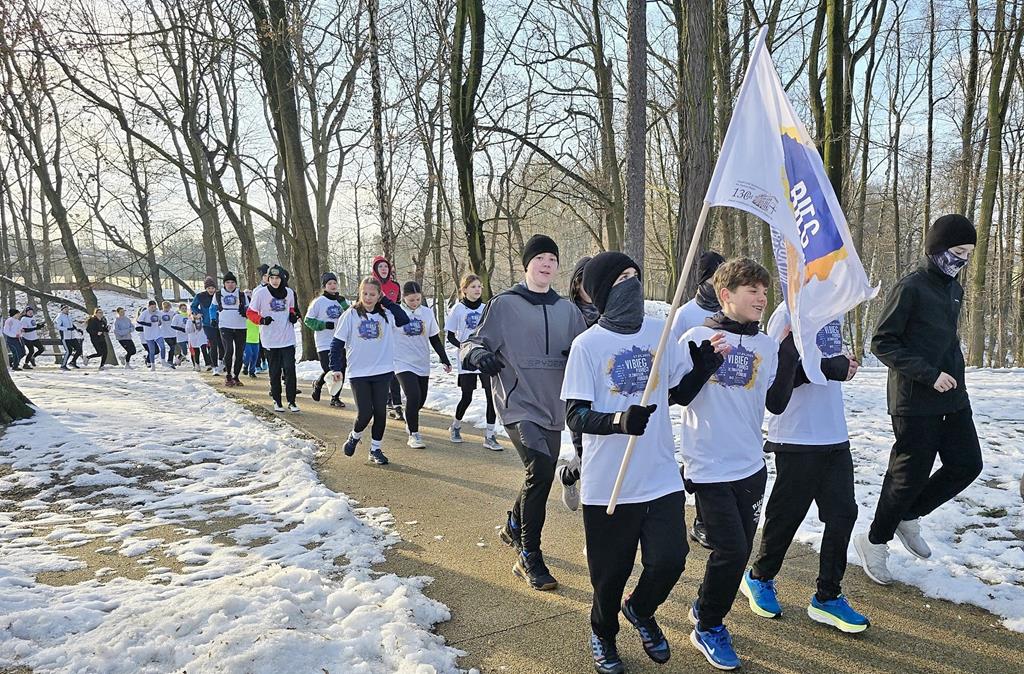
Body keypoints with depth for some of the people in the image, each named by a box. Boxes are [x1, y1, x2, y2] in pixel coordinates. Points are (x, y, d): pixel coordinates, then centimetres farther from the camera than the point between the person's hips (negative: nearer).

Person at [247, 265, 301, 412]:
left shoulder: (289, 293, 5)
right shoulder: (261, 293, -5)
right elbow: (250, 312, 1)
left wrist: (293, 316, 2)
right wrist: (262, 320, -17)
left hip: (288, 339, 2)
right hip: (270, 340, -2)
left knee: (290, 370, -4)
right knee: (275, 372, 5)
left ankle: (291, 401, 3)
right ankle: (277, 401, 17)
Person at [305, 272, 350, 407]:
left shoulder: (341, 300, 7)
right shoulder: (318, 302, -6)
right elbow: (308, 320, -4)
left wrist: (343, 303, -14)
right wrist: (325, 325, -15)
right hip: (324, 344, -4)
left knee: (340, 371, 2)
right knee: (329, 371, -9)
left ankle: (335, 398, 17)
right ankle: (317, 384, 24)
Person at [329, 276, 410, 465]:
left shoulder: (385, 314, 3)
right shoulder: (351, 314, -3)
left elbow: (404, 319, -11)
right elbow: (337, 342, -1)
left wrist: (386, 301, -6)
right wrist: (336, 367, -8)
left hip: (383, 371, 2)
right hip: (358, 373, -2)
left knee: (380, 412, 5)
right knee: (365, 413, -5)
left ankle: (375, 449, 21)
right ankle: (354, 437, 26)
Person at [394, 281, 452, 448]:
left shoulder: (427, 313, 1)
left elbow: (435, 339, 8)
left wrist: (444, 360, 4)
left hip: (422, 364, 4)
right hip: (403, 364, -4)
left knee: (420, 400, 12)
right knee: (413, 396, -18)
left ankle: (409, 418, 45)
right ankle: (413, 435, -4)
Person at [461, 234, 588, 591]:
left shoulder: (567, 309, 8)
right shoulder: (504, 304, -3)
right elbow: (473, 342, -1)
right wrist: (479, 354, -25)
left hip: (553, 407, 6)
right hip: (519, 404, -5)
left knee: (541, 477, 17)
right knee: (539, 471, -21)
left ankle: (514, 527, 46)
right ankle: (529, 557, -6)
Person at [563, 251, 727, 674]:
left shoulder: (660, 332, 2)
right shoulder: (587, 345, -10)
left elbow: (681, 393, 12)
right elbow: (575, 418, -13)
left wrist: (706, 365, -7)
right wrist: (619, 421, -31)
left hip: (662, 478, 3)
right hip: (608, 485, -3)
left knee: (669, 561, -1)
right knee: (611, 572, 10)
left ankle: (640, 611, 35)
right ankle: (602, 633, 42)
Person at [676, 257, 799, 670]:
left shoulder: (768, 345, 5)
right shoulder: (698, 338, -9)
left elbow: (776, 404, 3)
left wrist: (790, 352, -4)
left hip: (751, 465, 6)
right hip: (709, 467, -5)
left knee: (740, 548, 14)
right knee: (730, 549, -6)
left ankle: (706, 609, 38)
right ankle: (707, 628, 17)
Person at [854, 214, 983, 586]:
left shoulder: (953, 288, 12)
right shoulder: (911, 287, -14)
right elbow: (882, 343, -16)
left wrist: (956, 374, 11)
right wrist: (929, 375, -20)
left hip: (953, 398, 8)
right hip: (916, 403, -8)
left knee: (967, 465, 9)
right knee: (910, 476, 1)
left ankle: (908, 517, 28)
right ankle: (875, 541, 21)